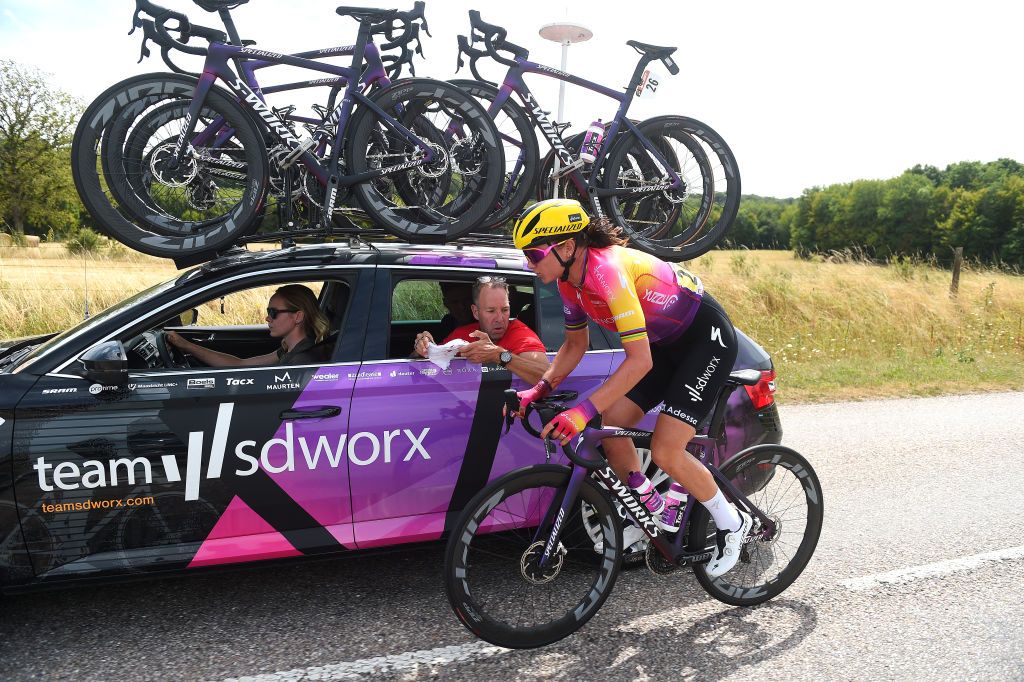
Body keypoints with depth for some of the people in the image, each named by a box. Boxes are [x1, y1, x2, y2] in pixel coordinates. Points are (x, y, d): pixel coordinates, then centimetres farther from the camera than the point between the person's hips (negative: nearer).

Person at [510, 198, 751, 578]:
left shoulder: (606, 269, -32)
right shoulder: (569, 279, -5)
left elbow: (640, 360, -36)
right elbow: (575, 344, 7)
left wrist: (584, 411, -41)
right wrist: (540, 389, -7)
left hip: (707, 336, -8)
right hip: (666, 342, 9)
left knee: (665, 453, -14)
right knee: (609, 428, -2)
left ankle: (732, 524, 11)